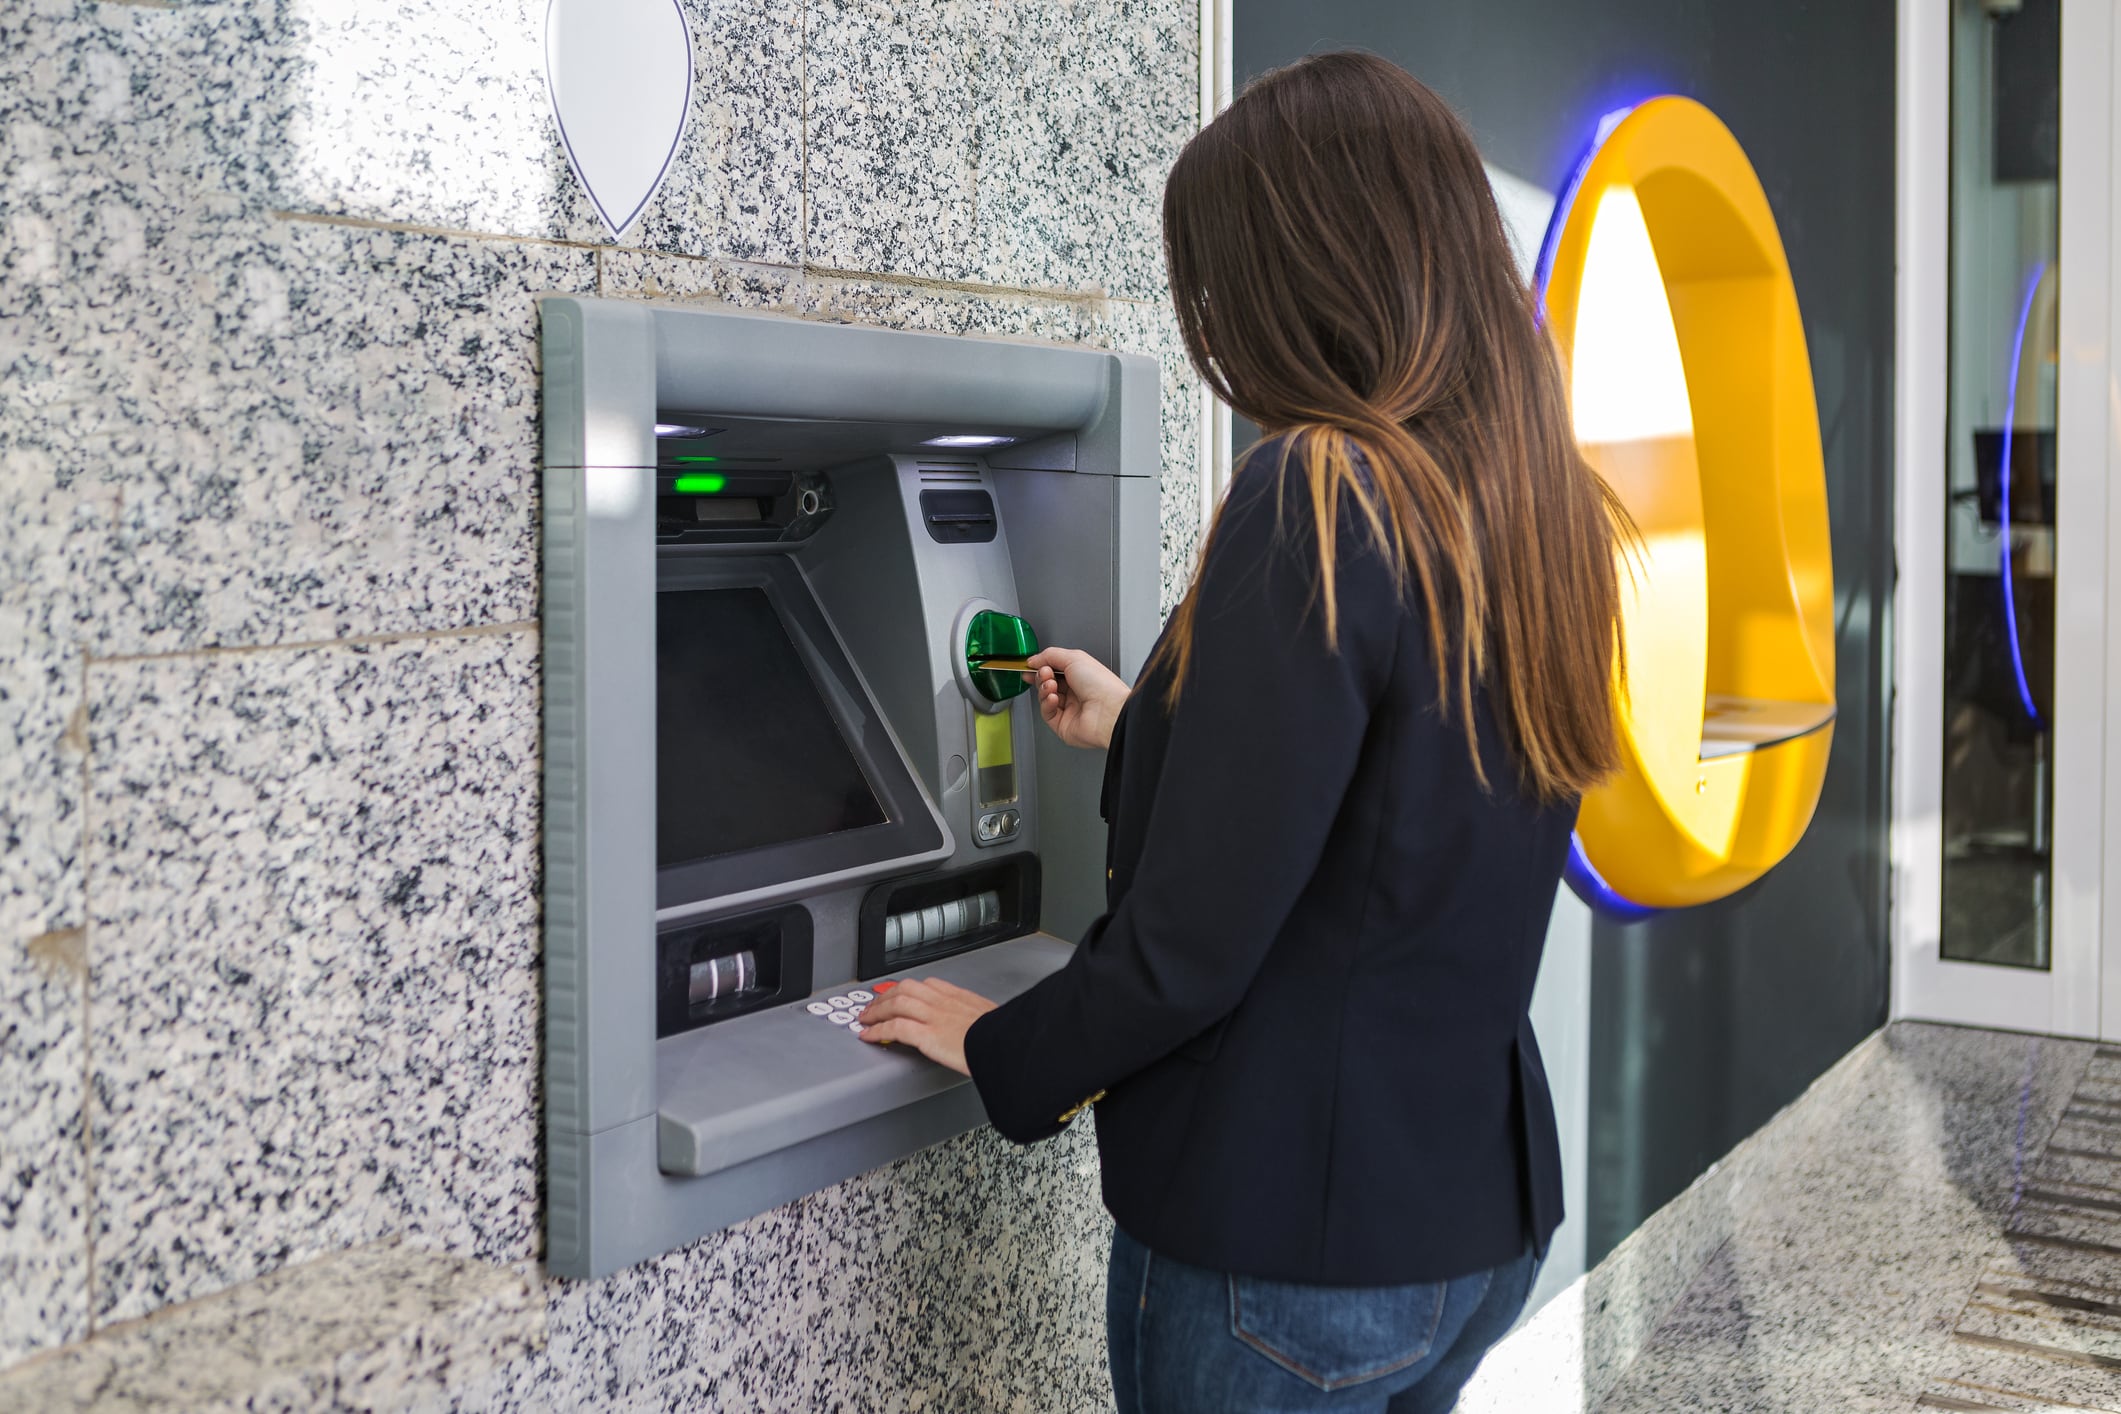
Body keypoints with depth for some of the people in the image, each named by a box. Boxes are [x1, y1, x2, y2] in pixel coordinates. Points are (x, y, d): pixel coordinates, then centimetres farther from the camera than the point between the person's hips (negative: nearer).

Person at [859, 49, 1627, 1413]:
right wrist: (1139, 728, 28)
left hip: (1289, 1244, -8)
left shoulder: (1319, 502, -22)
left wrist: (1002, 1048, -3)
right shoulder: (1538, 508, 4)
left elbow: (1192, 945, -22)